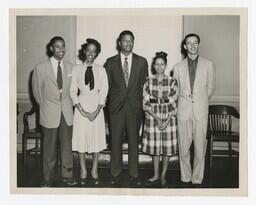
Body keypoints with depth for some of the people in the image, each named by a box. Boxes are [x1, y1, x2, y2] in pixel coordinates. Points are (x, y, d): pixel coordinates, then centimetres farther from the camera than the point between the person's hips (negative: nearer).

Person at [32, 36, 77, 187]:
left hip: (67, 112, 2)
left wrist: (68, 105, 7)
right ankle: (49, 178, 23)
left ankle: (67, 175, 24)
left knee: (67, 145, 9)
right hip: (50, 113, -2)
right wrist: (45, 107, 8)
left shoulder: (70, 67, 0)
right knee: (49, 148, 7)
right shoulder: (41, 68, -7)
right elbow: (37, 91, 4)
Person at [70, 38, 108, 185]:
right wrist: (82, 110, -10)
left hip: (97, 107, 1)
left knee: (97, 138, 5)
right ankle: (83, 171, 20)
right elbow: (73, 91, -1)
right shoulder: (77, 69, 1)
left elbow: (104, 91, -1)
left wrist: (96, 111, -10)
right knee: (81, 138, 4)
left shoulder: (101, 70, 3)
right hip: (81, 107, 0)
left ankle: (94, 170, 21)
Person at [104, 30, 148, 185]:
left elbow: (144, 85, 8)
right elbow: (107, 85, 9)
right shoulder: (111, 62, 7)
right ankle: (116, 174, 18)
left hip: (134, 107, 0)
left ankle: (134, 174, 18)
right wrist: (112, 100, 5)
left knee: (134, 141, 6)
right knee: (116, 142, 5)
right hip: (116, 108, 0)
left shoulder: (142, 62, 7)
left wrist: (139, 102, 3)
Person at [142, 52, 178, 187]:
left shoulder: (172, 82, 0)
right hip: (152, 117, 0)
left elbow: (174, 104, -3)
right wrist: (156, 118, -13)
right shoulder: (148, 82, 1)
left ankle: (163, 175, 22)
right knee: (155, 147, 7)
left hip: (169, 117, 0)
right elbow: (145, 103, -4)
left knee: (167, 147, 5)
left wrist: (167, 120, -13)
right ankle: (156, 175, 22)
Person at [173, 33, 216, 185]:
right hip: (183, 111, 1)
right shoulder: (178, 67, 8)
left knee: (200, 147, 2)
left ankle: (197, 179, 15)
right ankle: (185, 178, 19)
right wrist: (187, 100, 10)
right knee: (184, 148, 5)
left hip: (201, 111, -1)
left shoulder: (208, 65, 5)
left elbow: (211, 88, 12)